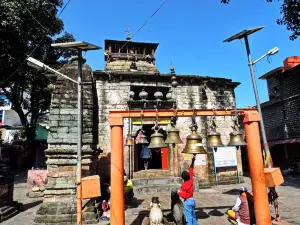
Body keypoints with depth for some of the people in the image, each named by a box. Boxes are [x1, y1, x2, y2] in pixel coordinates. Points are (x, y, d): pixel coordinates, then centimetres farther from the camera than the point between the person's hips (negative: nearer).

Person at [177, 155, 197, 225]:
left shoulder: (184, 185, -20)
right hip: (193, 200, 7)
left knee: (189, 217, -1)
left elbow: (184, 196, -21)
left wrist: (179, 192, -3)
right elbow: (191, 171, 4)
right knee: (193, 216, 20)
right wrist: (193, 161, 6)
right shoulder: (191, 180, -5)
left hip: (187, 201, -7)